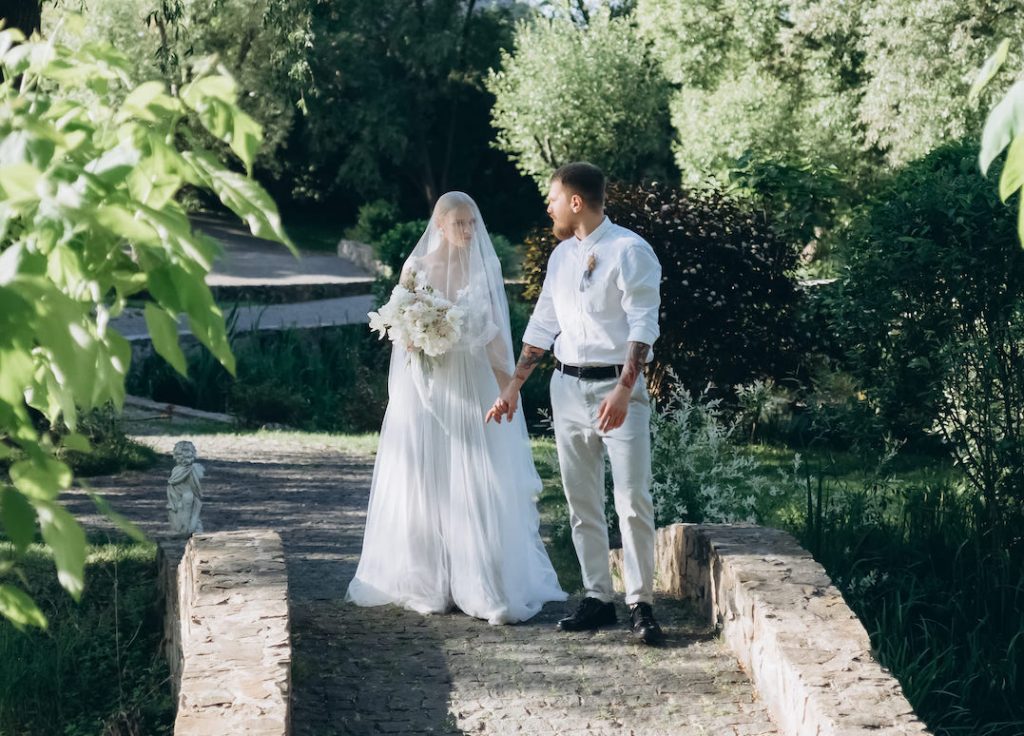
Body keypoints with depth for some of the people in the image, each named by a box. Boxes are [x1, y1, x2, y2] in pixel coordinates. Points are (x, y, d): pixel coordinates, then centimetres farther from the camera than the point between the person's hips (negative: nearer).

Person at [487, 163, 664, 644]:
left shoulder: (629, 251, -9)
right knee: (581, 503, 8)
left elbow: (642, 326, -16)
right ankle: (597, 598, 15)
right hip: (568, 387, 7)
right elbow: (543, 325, 19)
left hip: (619, 387, -7)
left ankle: (640, 604, -4)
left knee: (633, 501, -9)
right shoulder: (561, 255, 13)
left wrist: (623, 390, -27)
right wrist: (514, 385, 17)